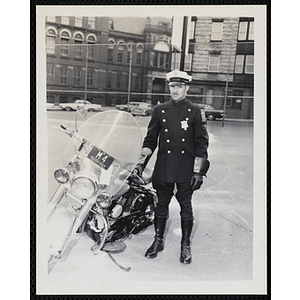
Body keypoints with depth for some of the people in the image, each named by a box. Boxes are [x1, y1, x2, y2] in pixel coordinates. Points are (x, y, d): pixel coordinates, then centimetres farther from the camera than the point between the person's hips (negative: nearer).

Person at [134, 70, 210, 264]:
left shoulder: (195, 112, 0)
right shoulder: (160, 110, 7)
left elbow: (202, 143, -2)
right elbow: (151, 138, 10)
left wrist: (198, 171, -7)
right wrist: (141, 162, 3)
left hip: (186, 170, -2)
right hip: (163, 169, 2)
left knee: (186, 207, 8)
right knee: (161, 206, 12)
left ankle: (186, 246, 26)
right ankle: (158, 241, 31)